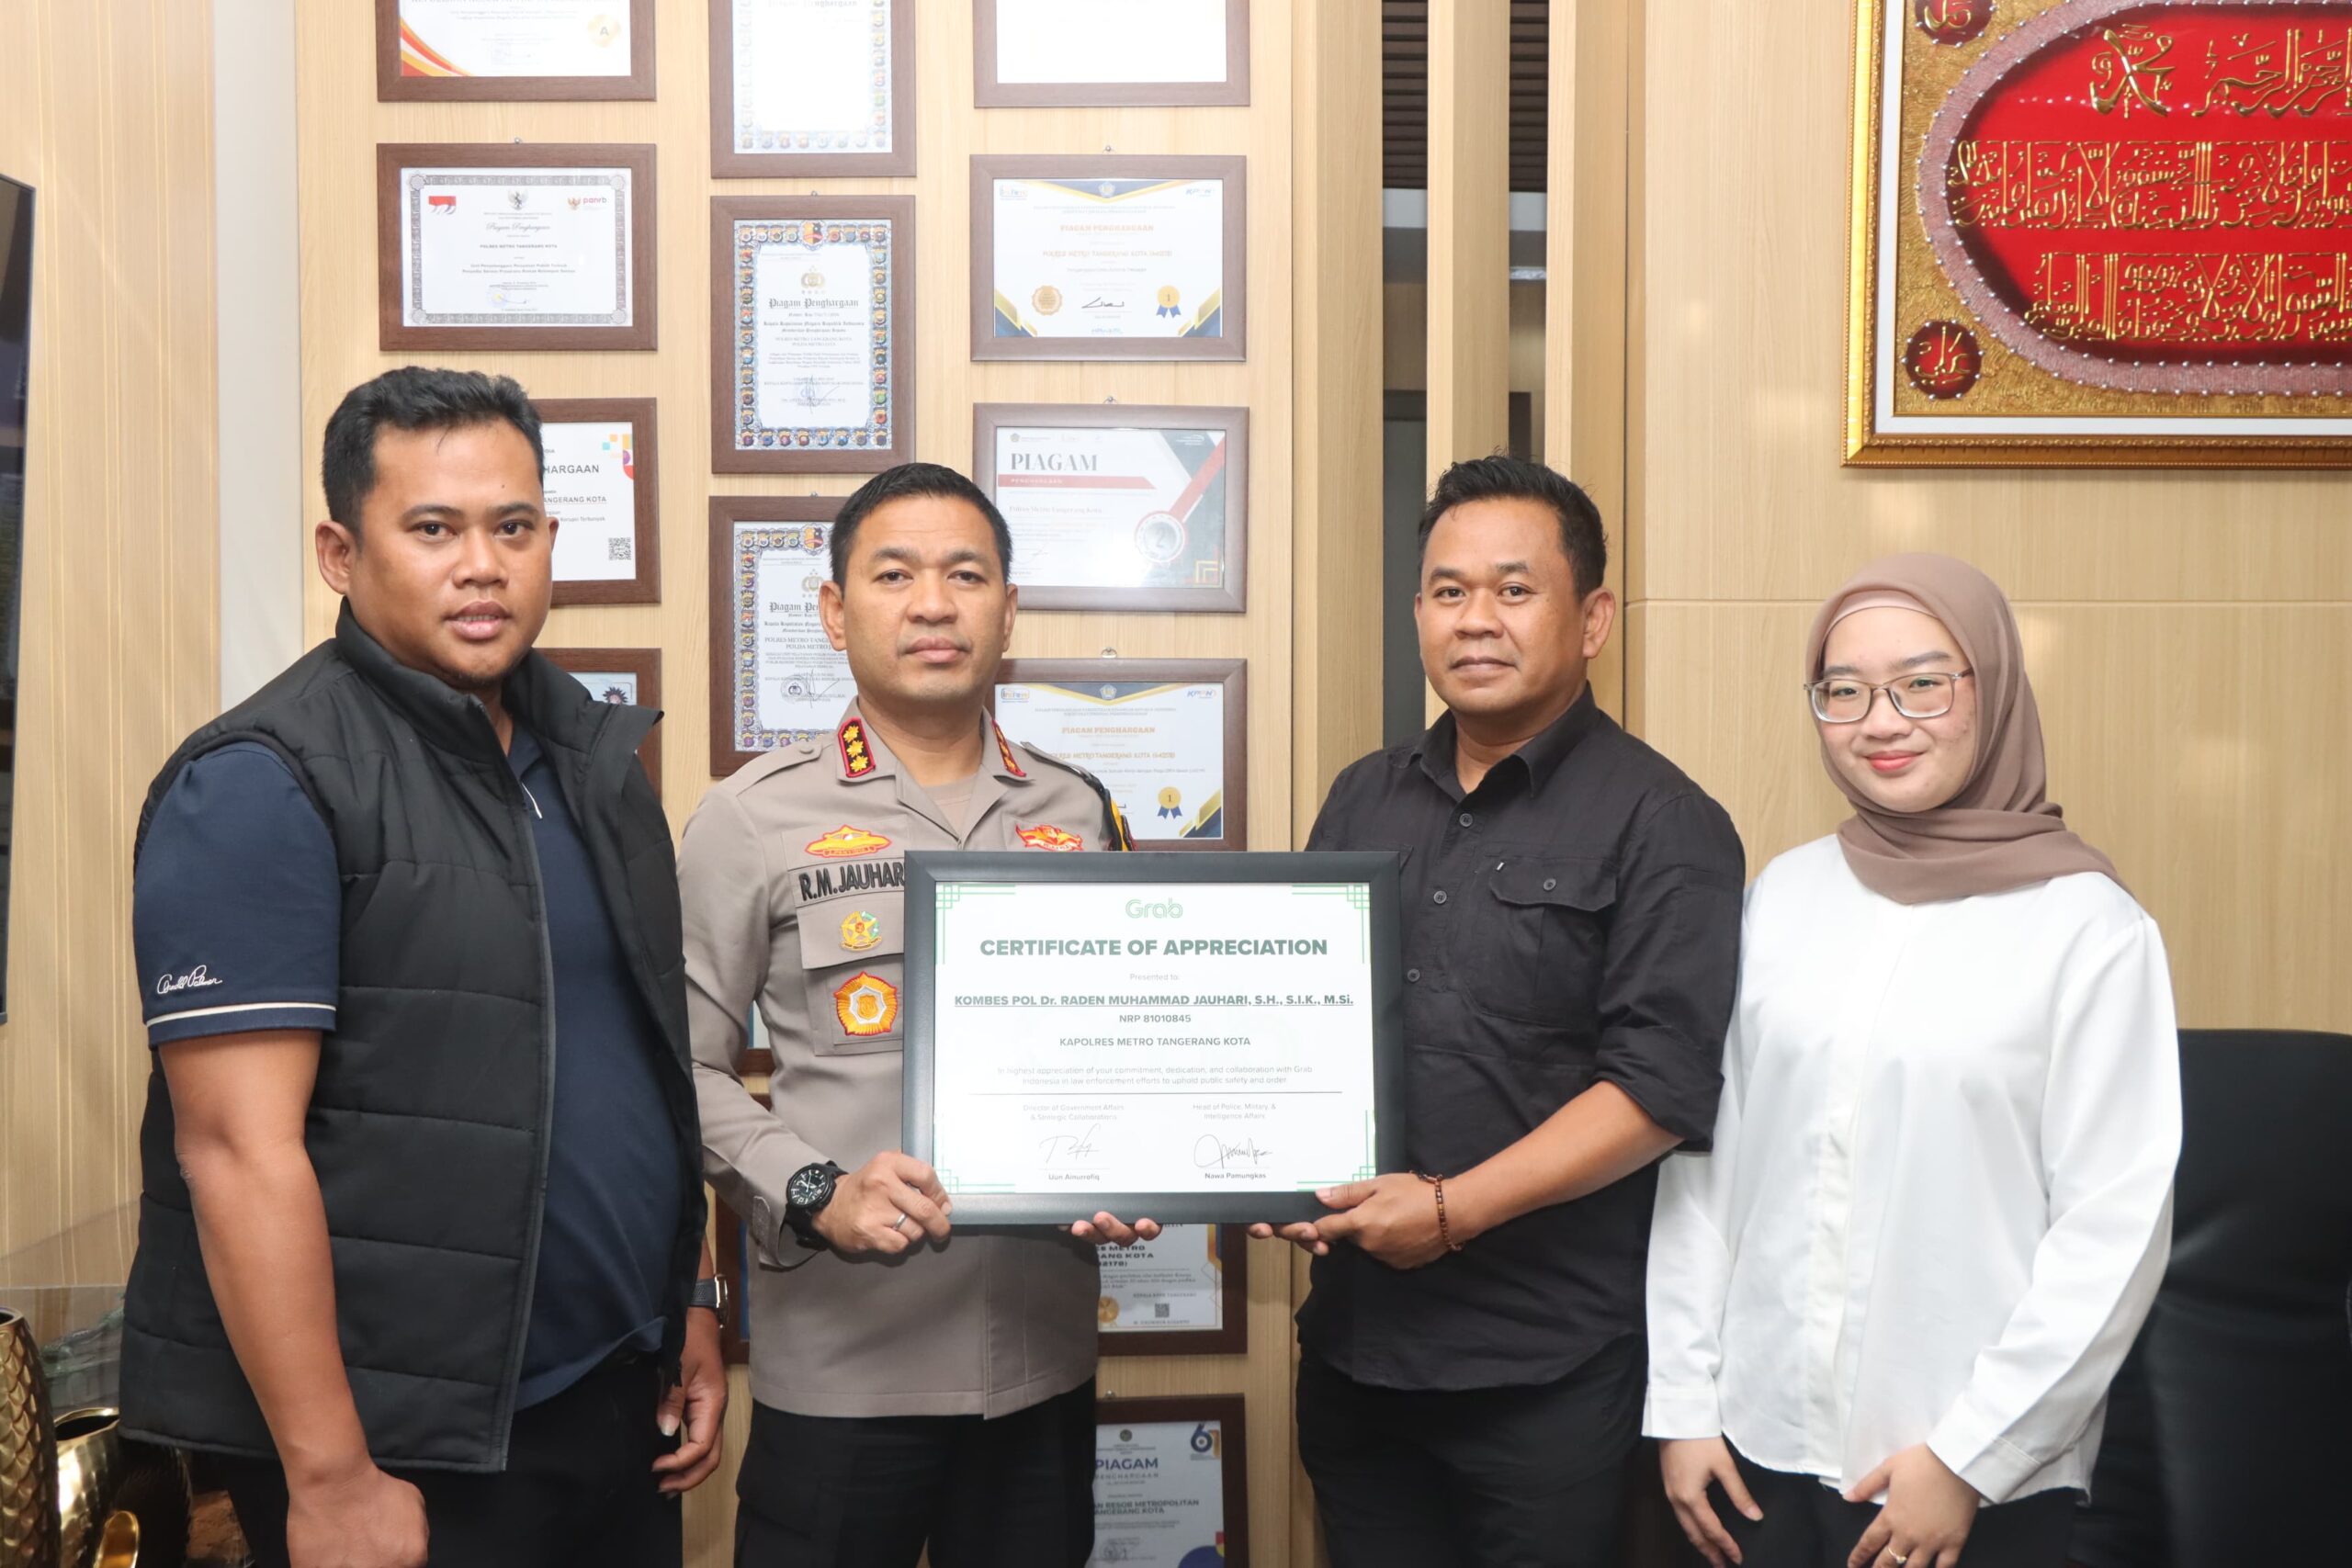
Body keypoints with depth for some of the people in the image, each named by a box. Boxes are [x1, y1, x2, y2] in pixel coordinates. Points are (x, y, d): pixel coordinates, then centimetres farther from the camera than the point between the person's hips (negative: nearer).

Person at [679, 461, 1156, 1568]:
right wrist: (814, 1196, -16)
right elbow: (688, 1065, -3)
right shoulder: (755, 817, -3)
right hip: (838, 1364, -3)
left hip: (1044, 1354, 3)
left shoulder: (1080, 814, 8)